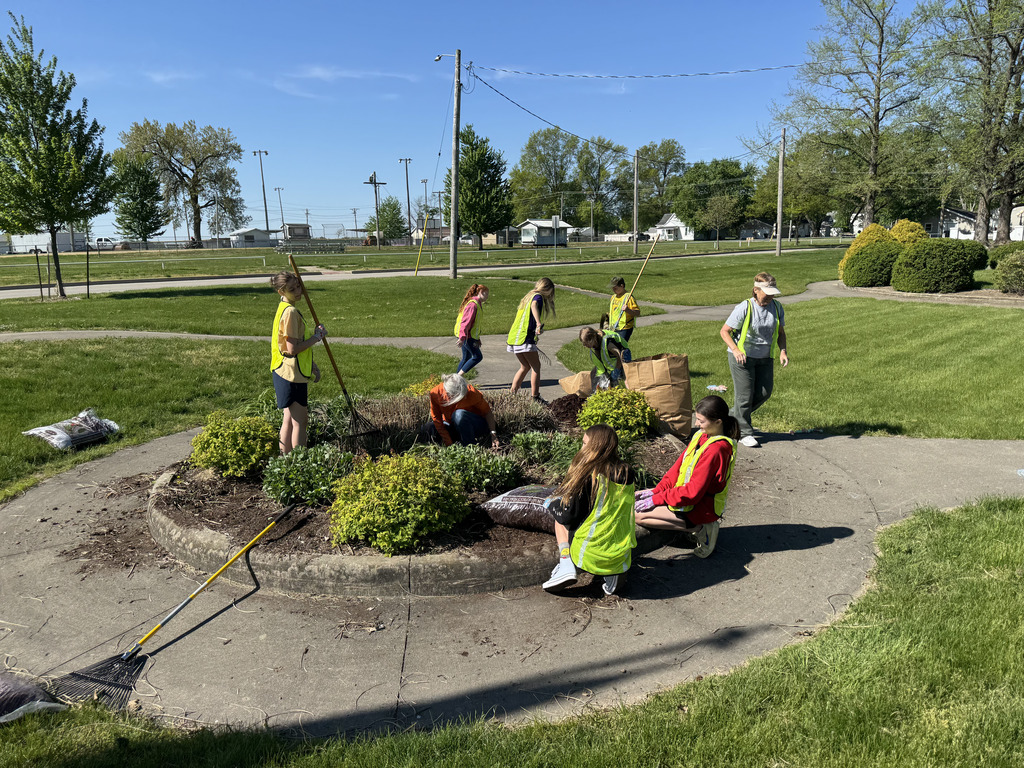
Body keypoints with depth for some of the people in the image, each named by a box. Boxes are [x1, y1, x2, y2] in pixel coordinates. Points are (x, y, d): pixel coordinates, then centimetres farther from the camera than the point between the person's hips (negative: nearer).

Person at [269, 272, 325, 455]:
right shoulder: (290, 311, -20)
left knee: (289, 419, 17)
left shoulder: (284, 308, 12)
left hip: (283, 371, 10)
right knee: (299, 421, -2)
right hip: (293, 373, -10)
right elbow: (292, 349, -22)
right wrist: (317, 337, -12)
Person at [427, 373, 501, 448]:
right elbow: (436, 418, -14)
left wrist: (493, 434, -22)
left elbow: (487, 412, -13)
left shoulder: (472, 393, -26)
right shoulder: (435, 393, -23)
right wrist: (448, 443, -16)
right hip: (452, 426, 4)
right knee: (429, 428, -18)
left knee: (459, 414, -34)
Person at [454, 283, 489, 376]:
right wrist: (462, 337, -29)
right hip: (466, 336, -10)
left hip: (469, 335, 10)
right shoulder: (473, 304, -15)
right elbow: (466, 321, -23)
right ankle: (459, 375, -9)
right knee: (478, 356, -10)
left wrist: (477, 338, 25)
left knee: (467, 358, 13)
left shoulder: (478, 304, 18)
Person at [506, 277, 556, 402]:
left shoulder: (529, 296, 24)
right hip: (525, 339, -9)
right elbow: (534, 306, -28)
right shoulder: (538, 296, -4)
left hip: (514, 337, 9)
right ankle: (535, 397, -4)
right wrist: (539, 324, -43)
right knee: (536, 366, -1)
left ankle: (512, 394, 16)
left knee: (525, 367, 19)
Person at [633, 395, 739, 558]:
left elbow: (693, 492, -26)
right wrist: (656, 490, -1)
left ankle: (699, 528, -9)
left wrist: (657, 499, -20)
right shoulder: (702, 435, 3)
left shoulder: (717, 449, -26)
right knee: (635, 498, 10)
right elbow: (679, 466, 8)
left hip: (701, 507, -10)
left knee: (638, 515, -16)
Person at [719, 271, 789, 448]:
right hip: (742, 357, -6)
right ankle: (744, 433, 15)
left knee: (764, 393, 7)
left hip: (765, 357, 6)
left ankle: (734, 417, 30)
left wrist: (782, 351, -5)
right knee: (745, 395, -2)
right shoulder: (744, 308, -16)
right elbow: (724, 331, -11)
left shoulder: (776, 307, 1)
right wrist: (736, 350, -25)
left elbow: (780, 332, 13)